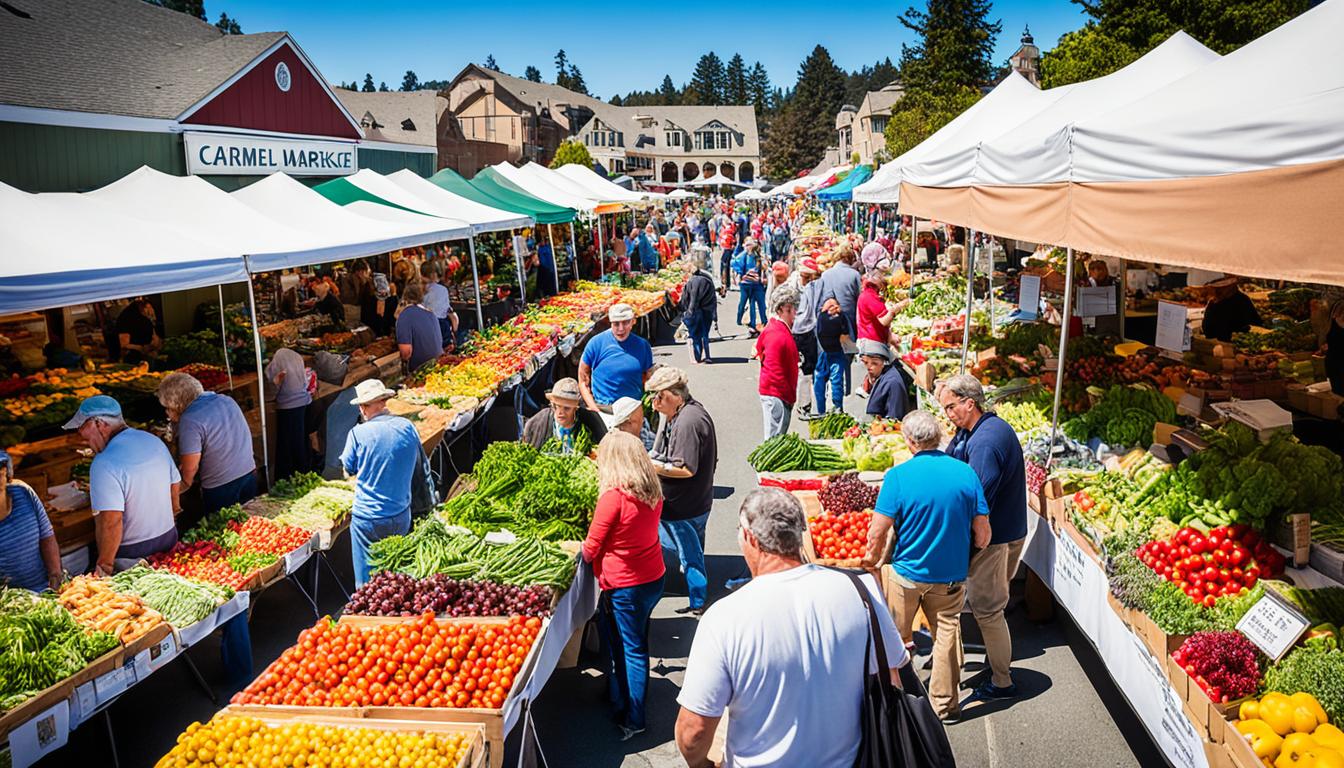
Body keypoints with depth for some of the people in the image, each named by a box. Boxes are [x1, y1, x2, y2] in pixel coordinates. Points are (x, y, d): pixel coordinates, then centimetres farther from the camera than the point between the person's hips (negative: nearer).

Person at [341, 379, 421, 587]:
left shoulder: (358, 433, -14)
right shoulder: (407, 427, -4)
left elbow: (348, 470, 0)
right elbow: (418, 461, 11)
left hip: (367, 518, -3)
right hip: (401, 514, 4)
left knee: (367, 579, 9)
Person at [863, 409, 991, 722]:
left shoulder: (898, 475, -17)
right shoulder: (966, 473, -7)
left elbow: (878, 532, -16)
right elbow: (982, 533, -4)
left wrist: (871, 558, 3)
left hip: (907, 571, -2)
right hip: (951, 575, 2)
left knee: (895, 636, 17)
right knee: (946, 634, 16)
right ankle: (945, 705, 27)